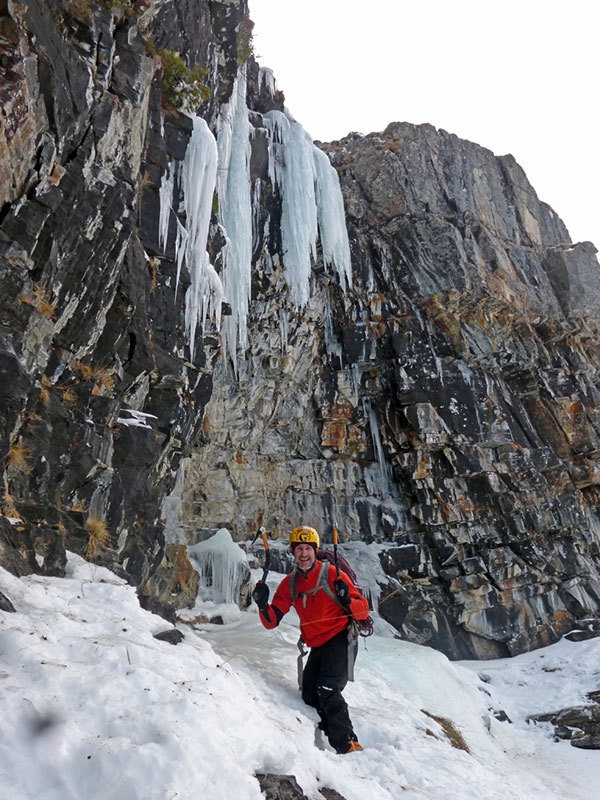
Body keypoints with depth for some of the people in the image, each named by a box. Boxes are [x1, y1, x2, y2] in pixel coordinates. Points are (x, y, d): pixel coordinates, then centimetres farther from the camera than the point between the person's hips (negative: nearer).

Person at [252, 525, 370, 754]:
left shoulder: (332, 574, -13)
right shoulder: (289, 583, 1)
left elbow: (363, 610, -13)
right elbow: (271, 622, -1)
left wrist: (347, 601, -35)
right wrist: (263, 604, -21)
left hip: (340, 640, -6)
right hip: (317, 647, 6)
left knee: (327, 690, -18)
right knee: (310, 696, 5)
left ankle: (348, 745, -7)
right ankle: (332, 735, 24)